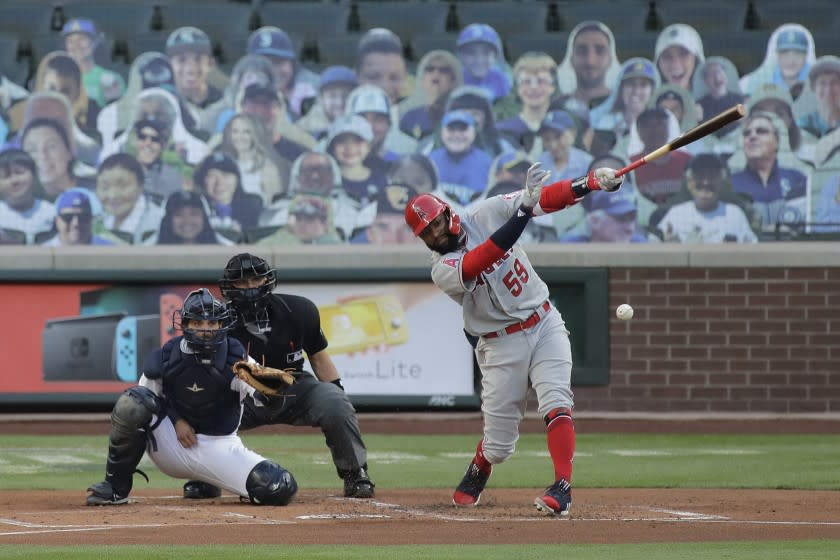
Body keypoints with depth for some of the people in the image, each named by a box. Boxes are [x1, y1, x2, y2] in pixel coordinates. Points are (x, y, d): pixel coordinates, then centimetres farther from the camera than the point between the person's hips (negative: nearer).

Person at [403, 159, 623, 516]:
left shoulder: (485, 215, -2)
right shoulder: (443, 270, -14)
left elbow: (547, 199, -7)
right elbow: (484, 259, -33)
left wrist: (592, 182, -21)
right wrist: (524, 209, -40)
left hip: (544, 324, 2)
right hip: (501, 344, -2)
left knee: (556, 404, -19)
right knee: (499, 439, 2)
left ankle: (562, 489, -25)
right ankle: (473, 483, 32)